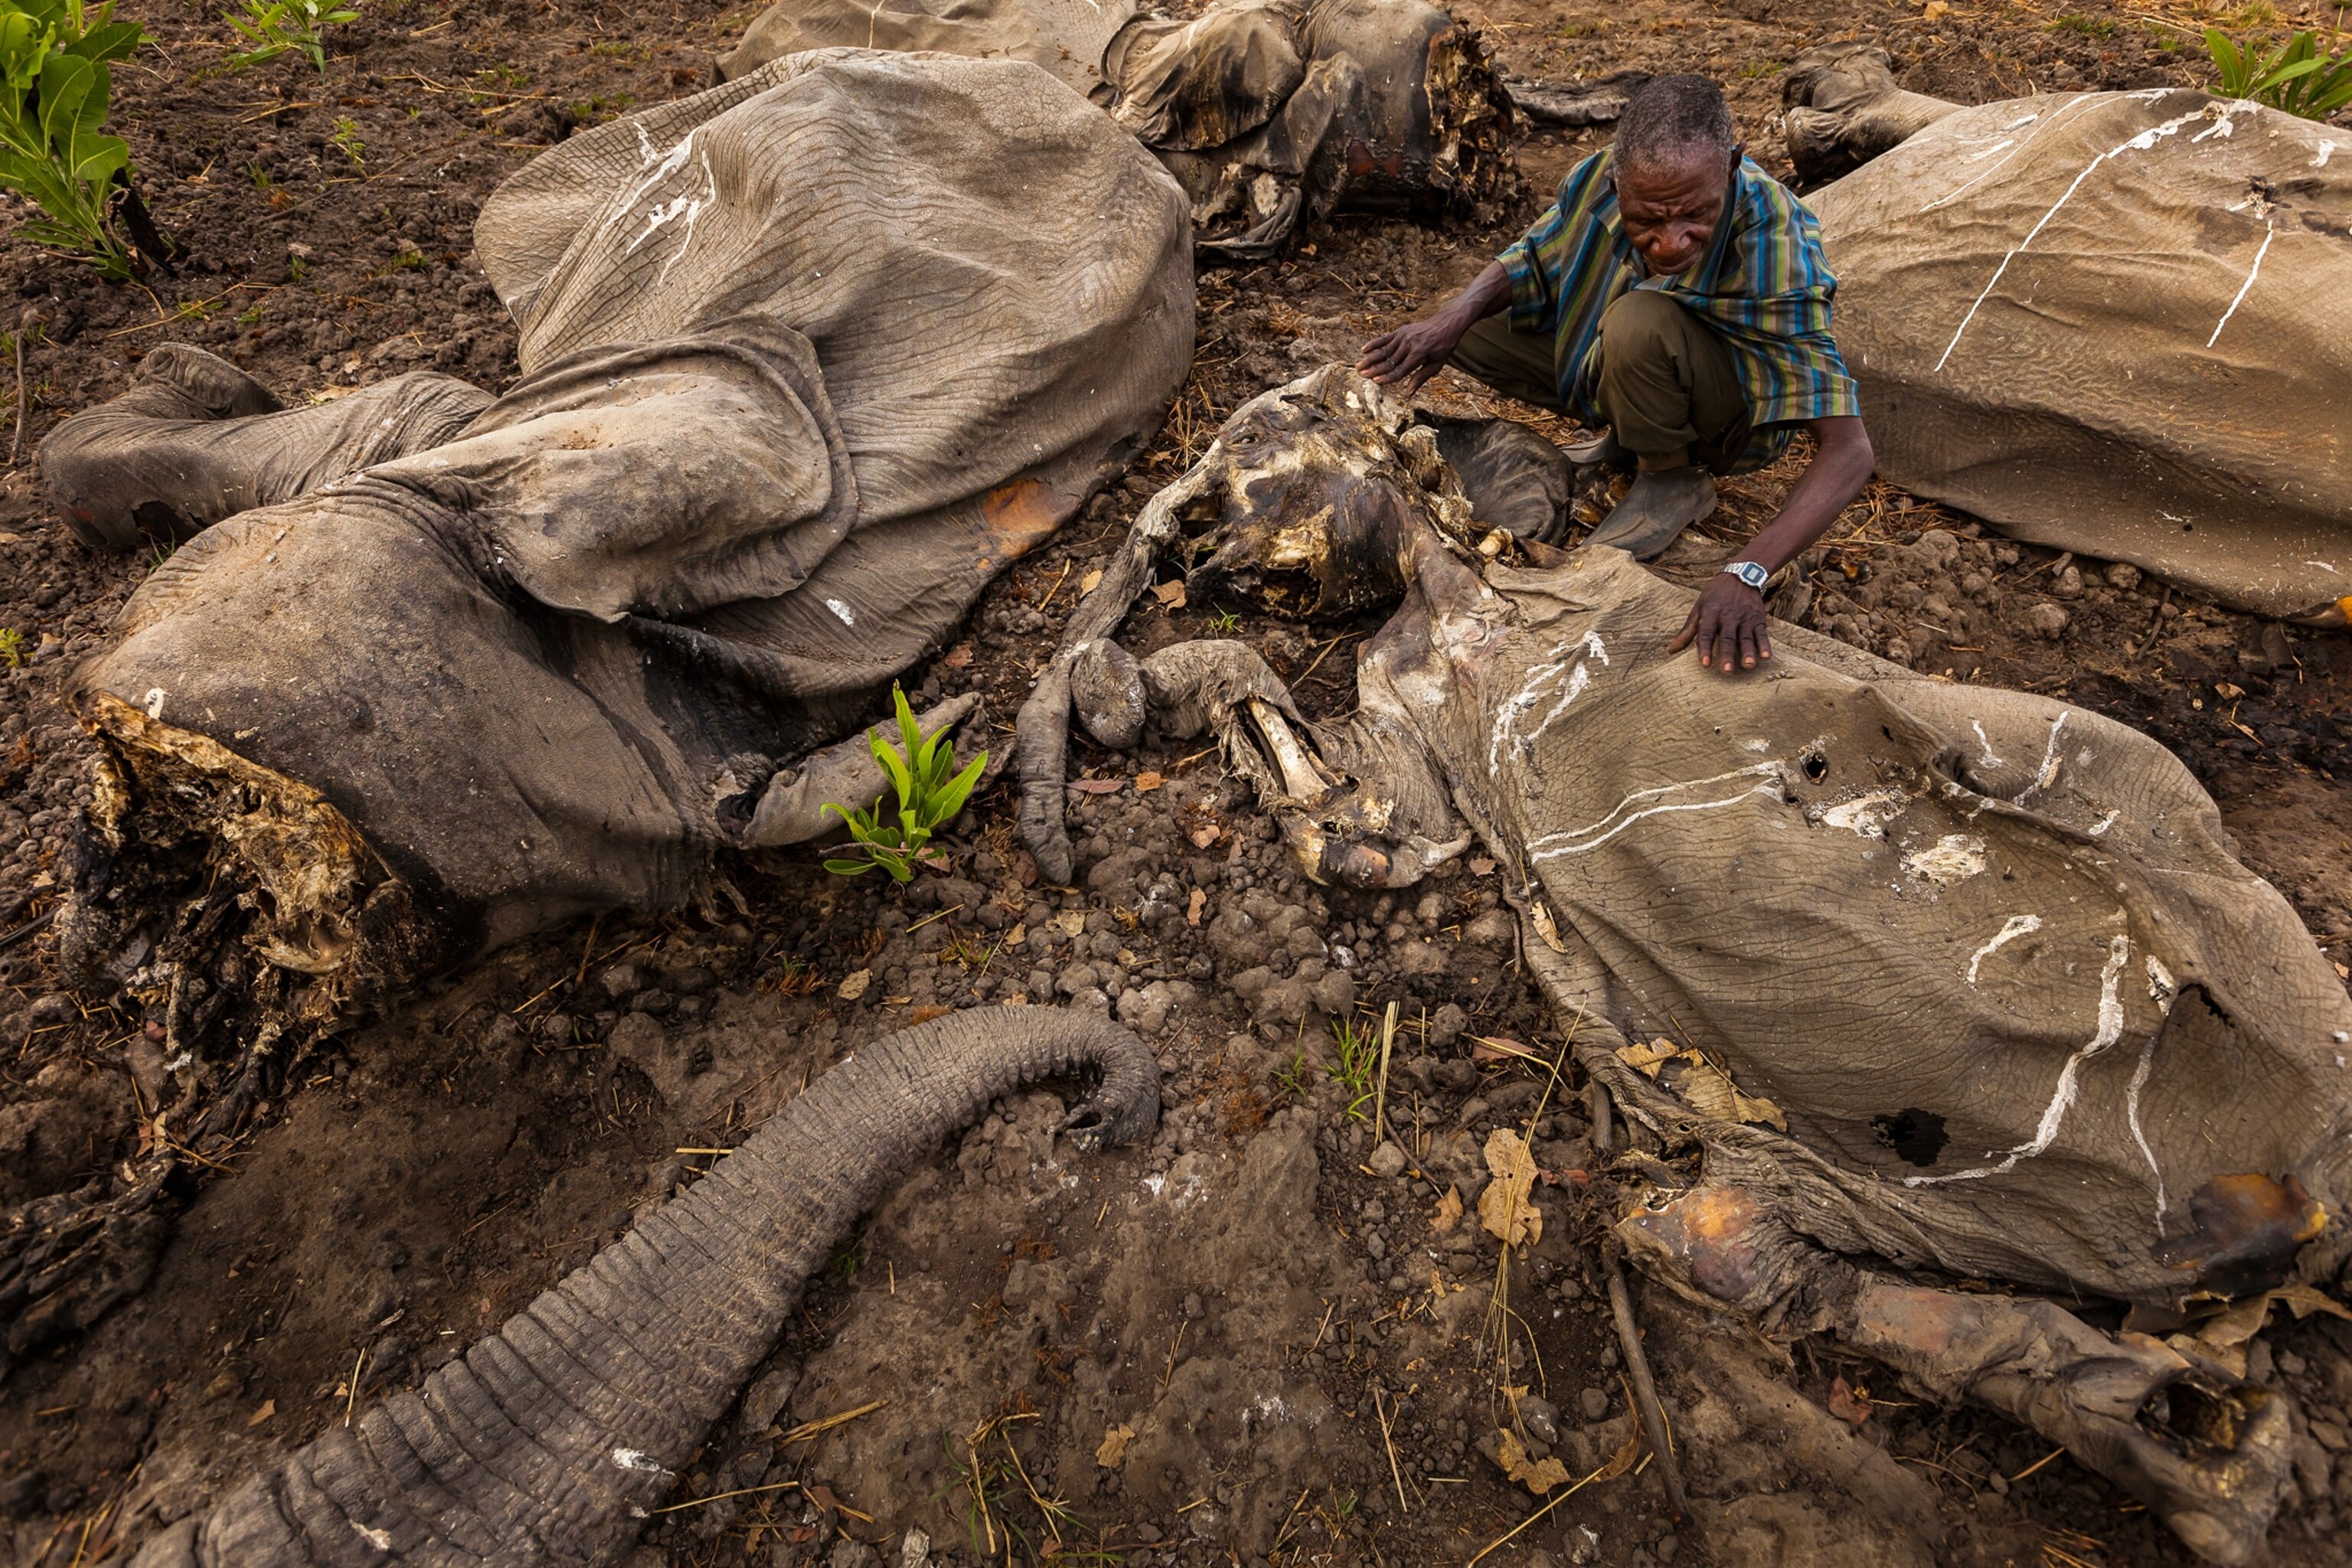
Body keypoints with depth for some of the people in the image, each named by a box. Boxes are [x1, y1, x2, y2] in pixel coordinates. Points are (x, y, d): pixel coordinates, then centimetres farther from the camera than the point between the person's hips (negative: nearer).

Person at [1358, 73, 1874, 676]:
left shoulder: (1774, 252, -35)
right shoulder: (1598, 180, -22)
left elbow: (1849, 451, -38)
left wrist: (1747, 575, -52)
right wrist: (1450, 320, -24)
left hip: (1732, 414, -6)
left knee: (1638, 321, -37)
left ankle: (1675, 479, -9)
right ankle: (1629, 437, 7)